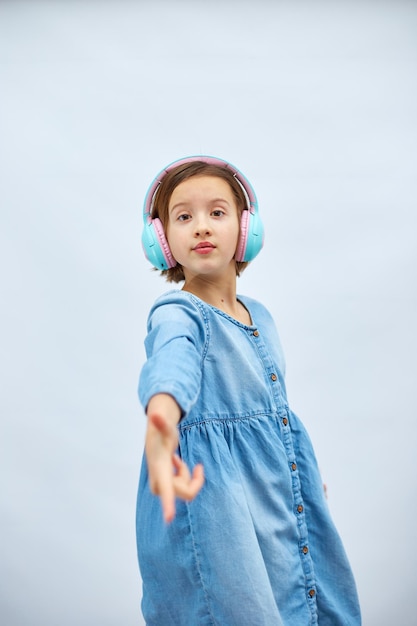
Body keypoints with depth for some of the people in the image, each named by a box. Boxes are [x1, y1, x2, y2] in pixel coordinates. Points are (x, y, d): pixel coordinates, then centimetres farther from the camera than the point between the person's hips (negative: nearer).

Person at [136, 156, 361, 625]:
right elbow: (172, 363, -40)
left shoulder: (260, 317, 9)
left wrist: (306, 474, 33)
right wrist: (161, 417, -61)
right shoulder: (177, 315, -15)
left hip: (279, 496, 8)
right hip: (212, 495, -7)